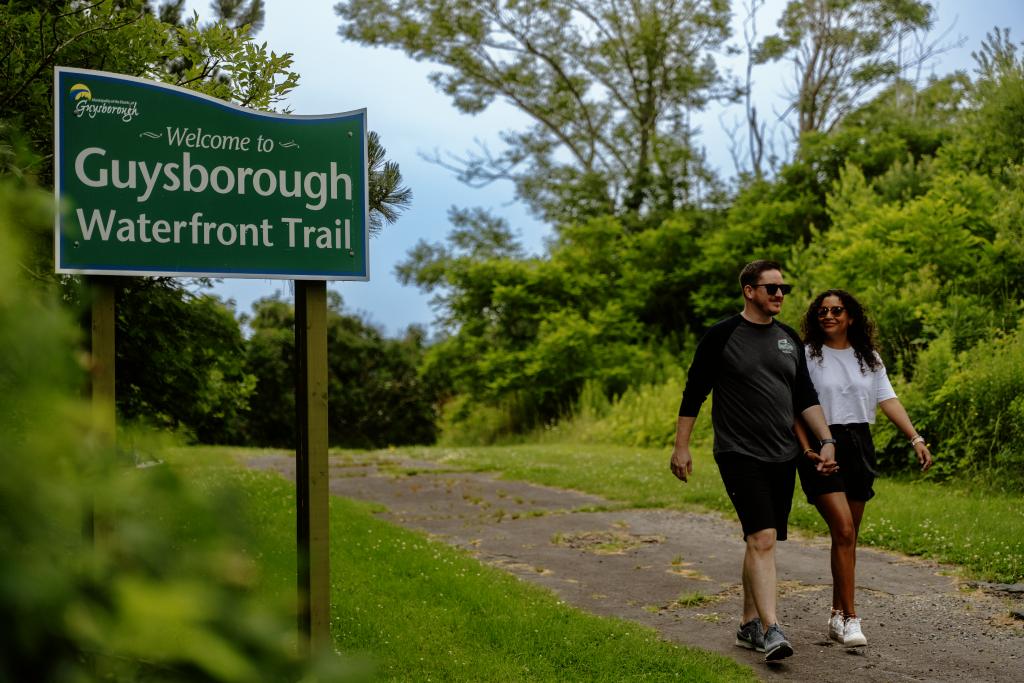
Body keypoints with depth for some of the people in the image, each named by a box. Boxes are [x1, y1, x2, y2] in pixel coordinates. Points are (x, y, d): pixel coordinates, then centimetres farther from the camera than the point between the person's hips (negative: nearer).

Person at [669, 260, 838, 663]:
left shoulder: (789, 339, 12)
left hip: (783, 458, 6)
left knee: (761, 542, 12)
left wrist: (826, 440, 6)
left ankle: (749, 624, 23)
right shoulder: (721, 337, -5)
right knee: (762, 539, -17)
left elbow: (806, 397, 16)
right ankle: (771, 631, -21)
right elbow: (694, 393, -2)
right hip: (740, 455, -6)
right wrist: (681, 447, -5)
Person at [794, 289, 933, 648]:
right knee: (843, 531, -14)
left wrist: (916, 438, -7)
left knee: (848, 535, 8)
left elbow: (888, 400, 5)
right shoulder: (806, 356, -1)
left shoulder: (869, 358, 12)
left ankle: (837, 615, 18)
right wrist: (807, 449, -15)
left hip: (859, 447, 5)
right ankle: (850, 618, -12)